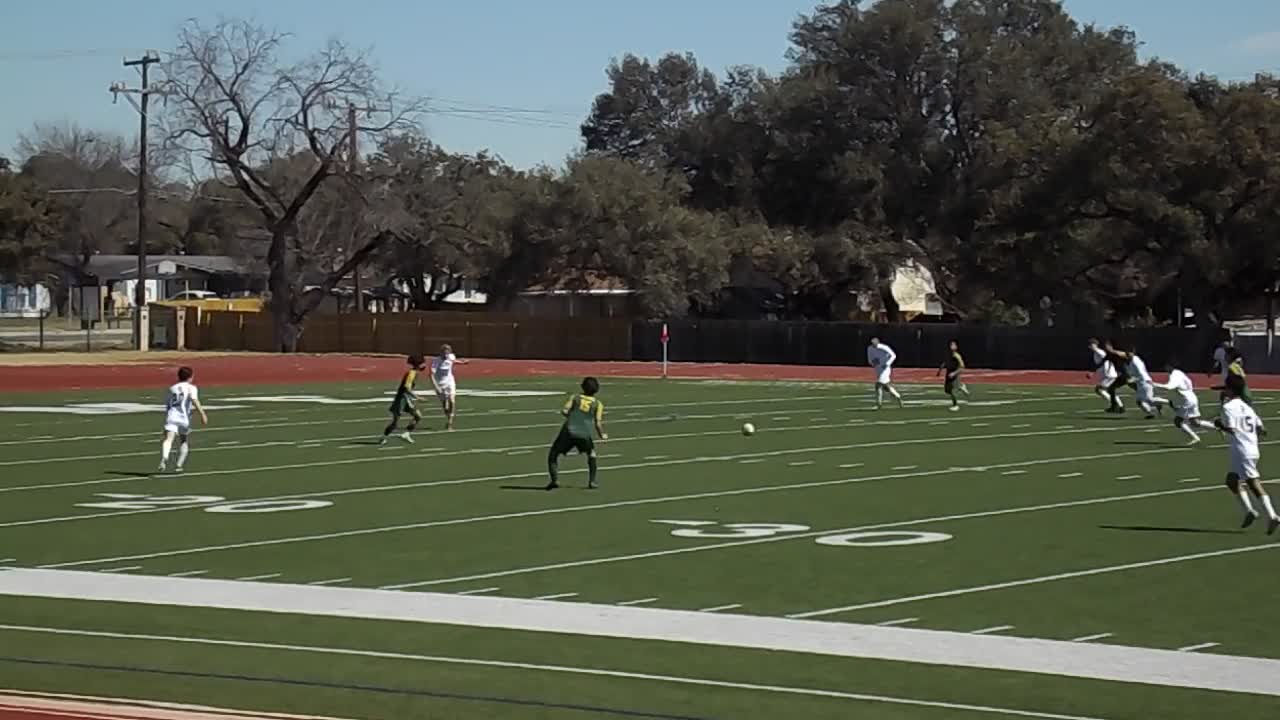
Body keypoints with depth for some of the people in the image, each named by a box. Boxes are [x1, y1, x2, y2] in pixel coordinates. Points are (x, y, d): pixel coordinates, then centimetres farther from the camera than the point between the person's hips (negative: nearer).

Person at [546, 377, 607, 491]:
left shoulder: (575, 398, 12)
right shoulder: (597, 404, 10)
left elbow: (564, 411, -1)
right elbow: (598, 423, 2)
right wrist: (602, 435, 19)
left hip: (569, 431, -1)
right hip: (585, 434, 1)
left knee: (553, 455, 14)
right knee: (592, 455, 28)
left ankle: (555, 479, -2)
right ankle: (592, 481, 21)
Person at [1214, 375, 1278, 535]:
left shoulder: (1229, 407, -8)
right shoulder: (1246, 407, 15)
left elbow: (1231, 430, -19)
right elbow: (1261, 429, 11)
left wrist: (1220, 425, -3)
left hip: (1242, 452, -9)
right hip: (1252, 449, 9)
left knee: (1254, 483, -13)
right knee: (1231, 480, 17)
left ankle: (1272, 516, -19)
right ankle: (1249, 511, 9)